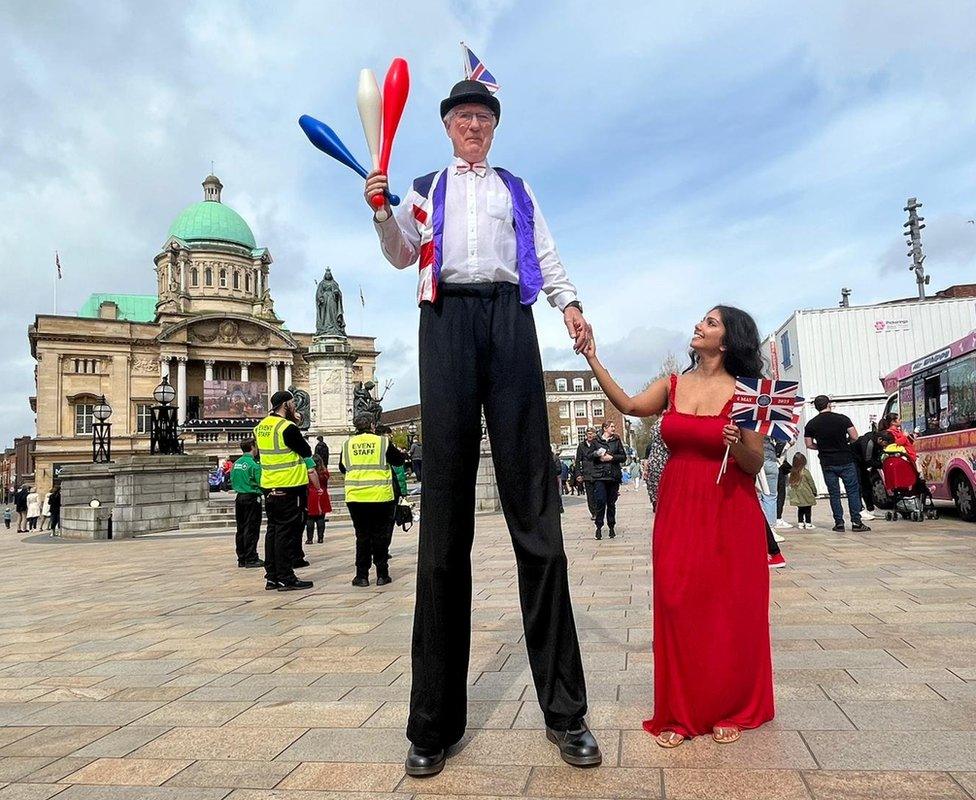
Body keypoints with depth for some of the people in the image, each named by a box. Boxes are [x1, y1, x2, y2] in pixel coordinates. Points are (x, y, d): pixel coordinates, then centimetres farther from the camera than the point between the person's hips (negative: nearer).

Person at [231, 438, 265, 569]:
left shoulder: (236, 463, 8)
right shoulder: (253, 464, -15)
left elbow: (232, 481, 14)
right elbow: (261, 483, -16)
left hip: (239, 498, 8)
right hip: (252, 498, -8)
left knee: (241, 529, 12)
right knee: (251, 530, -3)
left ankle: (241, 559, 18)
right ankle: (251, 559, -1)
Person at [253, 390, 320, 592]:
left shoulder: (261, 426, 11)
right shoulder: (288, 427, -15)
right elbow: (306, 452, -7)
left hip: (269, 487, 8)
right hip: (290, 487, -8)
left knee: (273, 530, 13)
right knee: (287, 532, -3)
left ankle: (272, 577, 18)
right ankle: (286, 578, 1)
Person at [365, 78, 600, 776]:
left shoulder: (518, 189, 27)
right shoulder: (427, 189, 26)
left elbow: (546, 254, 18)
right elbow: (402, 255, 17)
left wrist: (569, 302, -2)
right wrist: (381, 211, -2)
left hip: (510, 318, 1)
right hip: (447, 318, 0)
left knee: (534, 504, -8)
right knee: (445, 506, -6)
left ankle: (564, 710, -2)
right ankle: (434, 721, 0)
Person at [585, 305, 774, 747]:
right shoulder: (673, 385, 7)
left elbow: (755, 465, -4)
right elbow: (630, 405, -9)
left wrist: (737, 444, -25)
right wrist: (593, 360, -10)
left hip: (730, 514, -2)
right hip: (678, 511, 3)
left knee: (730, 610, 4)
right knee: (678, 607, 2)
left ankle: (729, 710, 23)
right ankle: (680, 713, 16)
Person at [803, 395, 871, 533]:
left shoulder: (811, 424, -1)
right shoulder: (842, 419, -5)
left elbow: (809, 445, 0)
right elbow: (854, 437, -6)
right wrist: (844, 441, 13)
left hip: (827, 463, 1)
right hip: (845, 461, -1)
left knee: (834, 493, 8)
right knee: (853, 491, 6)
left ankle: (839, 523, 8)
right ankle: (856, 523, 5)